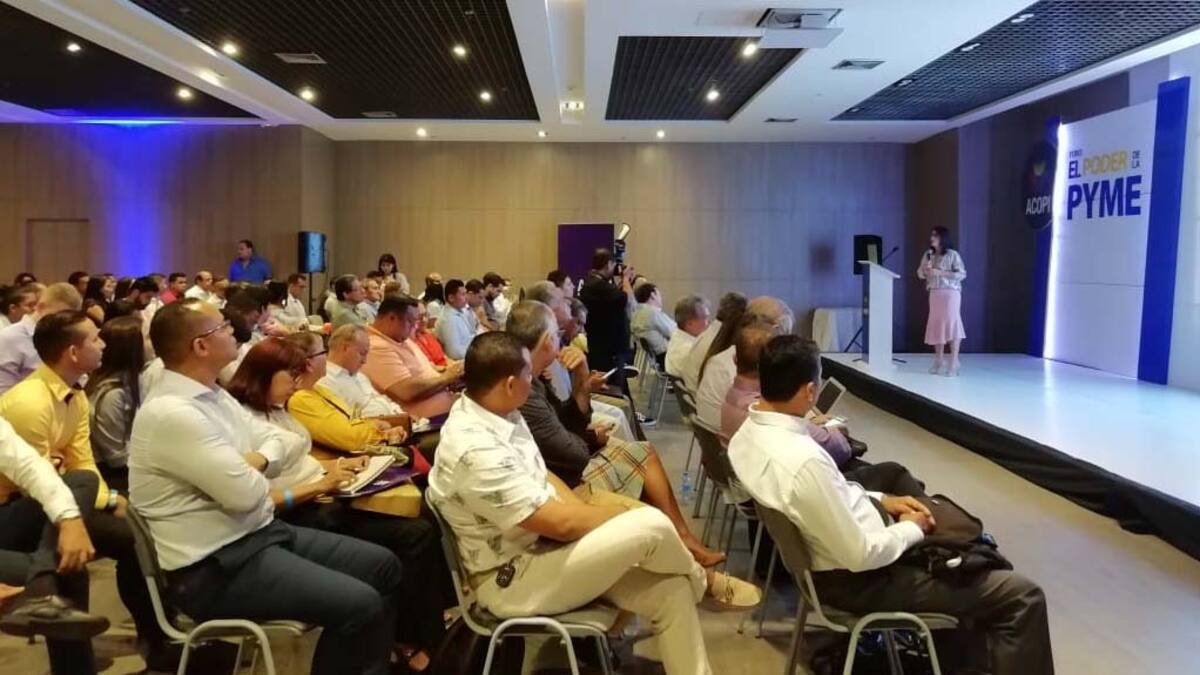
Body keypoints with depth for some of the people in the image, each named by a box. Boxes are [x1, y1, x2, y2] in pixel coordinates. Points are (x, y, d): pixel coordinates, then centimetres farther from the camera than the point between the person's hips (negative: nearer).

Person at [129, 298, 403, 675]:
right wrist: (253, 472, -2)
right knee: (360, 605, -21)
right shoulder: (171, 413, -22)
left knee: (383, 566, 7)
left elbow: (288, 440, 10)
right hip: (216, 565, -10)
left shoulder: (214, 395, 9)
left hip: (259, 532, 10)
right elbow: (246, 492, -26)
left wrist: (257, 461, -12)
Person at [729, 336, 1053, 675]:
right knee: (1022, 596, -3)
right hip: (860, 577, -10)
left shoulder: (749, 432, -5)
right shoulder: (803, 461, -35)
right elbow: (860, 556, -27)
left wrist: (880, 500, 5)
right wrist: (913, 529, -9)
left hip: (821, 549, 10)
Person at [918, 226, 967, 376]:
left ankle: (954, 362, -9)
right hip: (934, 294, 5)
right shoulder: (928, 255, 10)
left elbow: (962, 274, -11)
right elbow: (920, 274, 13)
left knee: (951, 323, -10)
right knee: (936, 325, 3)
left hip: (950, 293, -5)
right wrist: (925, 269, -10)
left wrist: (940, 273, -17)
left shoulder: (953, 255, -5)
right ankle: (939, 361, 9)